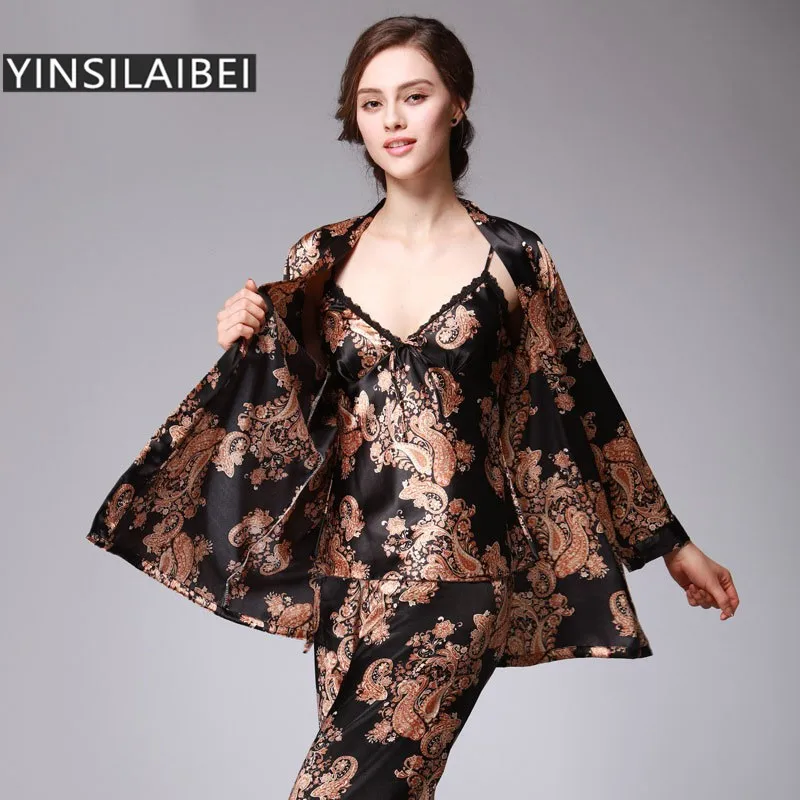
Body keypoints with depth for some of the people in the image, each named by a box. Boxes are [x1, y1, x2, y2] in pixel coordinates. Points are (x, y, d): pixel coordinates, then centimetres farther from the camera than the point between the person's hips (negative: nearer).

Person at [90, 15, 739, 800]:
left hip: (462, 569, -3)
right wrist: (247, 348, -9)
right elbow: (295, 420, 11)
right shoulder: (321, 258, 5)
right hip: (350, 570, 3)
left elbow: (573, 409, 6)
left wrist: (670, 543, 11)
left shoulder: (512, 257, -2)